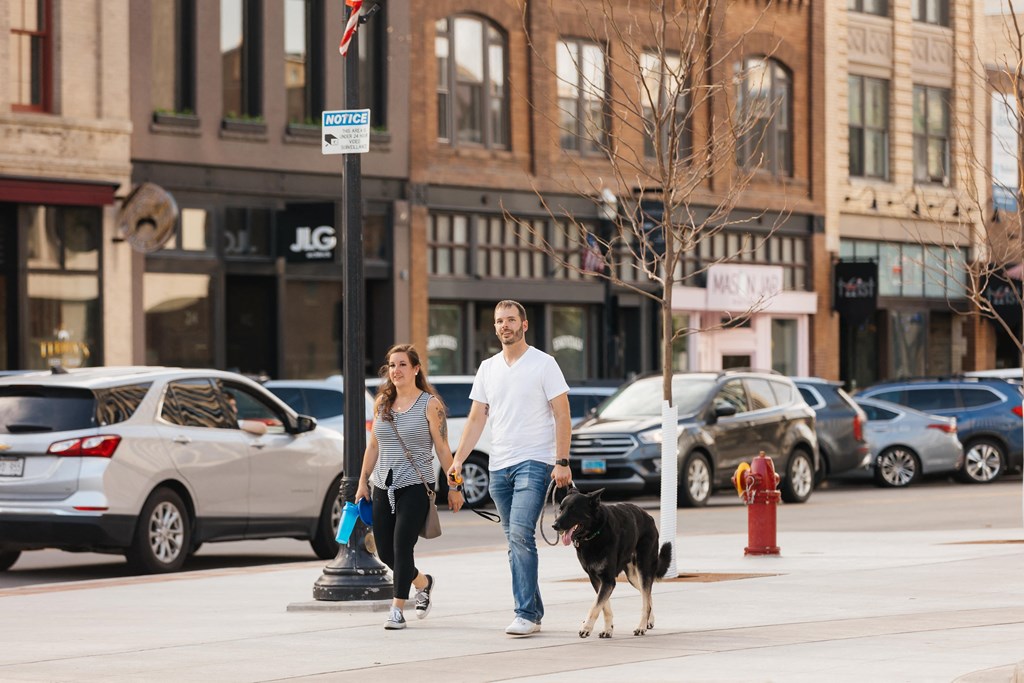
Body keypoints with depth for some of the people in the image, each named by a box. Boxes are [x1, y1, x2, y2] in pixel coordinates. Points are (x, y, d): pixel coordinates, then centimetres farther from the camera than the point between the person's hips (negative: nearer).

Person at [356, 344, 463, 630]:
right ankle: (422, 582, 34)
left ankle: (398, 608, -4)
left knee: (401, 547, -12)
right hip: (383, 486, 5)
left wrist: (454, 486, -5)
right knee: (384, 550, 7)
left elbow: (443, 448, -4)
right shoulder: (382, 402, 9)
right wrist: (363, 481, 11)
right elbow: (373, 445, 15)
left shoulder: (429, 404, -5)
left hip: (415, 486, -5)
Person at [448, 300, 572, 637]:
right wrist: (458, 460, 5)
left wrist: (562, 462, -14)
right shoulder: (487, 368, 14)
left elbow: (561, 415, -6)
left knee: (520, 534, -18)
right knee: (516, 541, 8)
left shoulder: (543, 364, -3)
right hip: (499, 466, 6)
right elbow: (476, 418, 15)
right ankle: (533, 610, 15)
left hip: (534, 463, -6)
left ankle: (526, 614, -19)